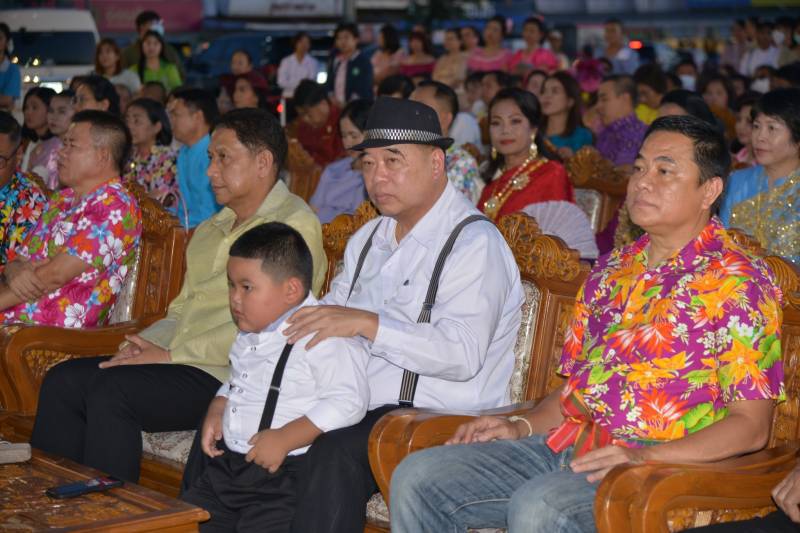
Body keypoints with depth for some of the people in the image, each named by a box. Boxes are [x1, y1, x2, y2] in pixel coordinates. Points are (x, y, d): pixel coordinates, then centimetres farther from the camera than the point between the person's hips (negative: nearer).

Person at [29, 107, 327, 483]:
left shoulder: (294, 224, -7)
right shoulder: (211, 229, 23)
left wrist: (171, 355, -15)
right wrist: (144, 344, 2)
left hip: (223, 376, -8)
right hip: (179, 361, 9)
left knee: (111, 389, -26)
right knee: (62, 381, -7)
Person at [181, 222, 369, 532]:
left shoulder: (321, 337, -16)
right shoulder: (248, 337, 13)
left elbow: (349, 400, -25)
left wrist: (284, 439, -27)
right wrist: (216, 410, 11)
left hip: (283, 473, -9)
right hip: (228, 465, 9)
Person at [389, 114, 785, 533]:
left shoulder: (738, 281, -5)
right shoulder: (612, 271, 19)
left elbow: (750, 427, -10)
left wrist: (646, 457, -22)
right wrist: (522, 427, 6)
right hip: (565, 443, 8)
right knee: (418, 478, -9)